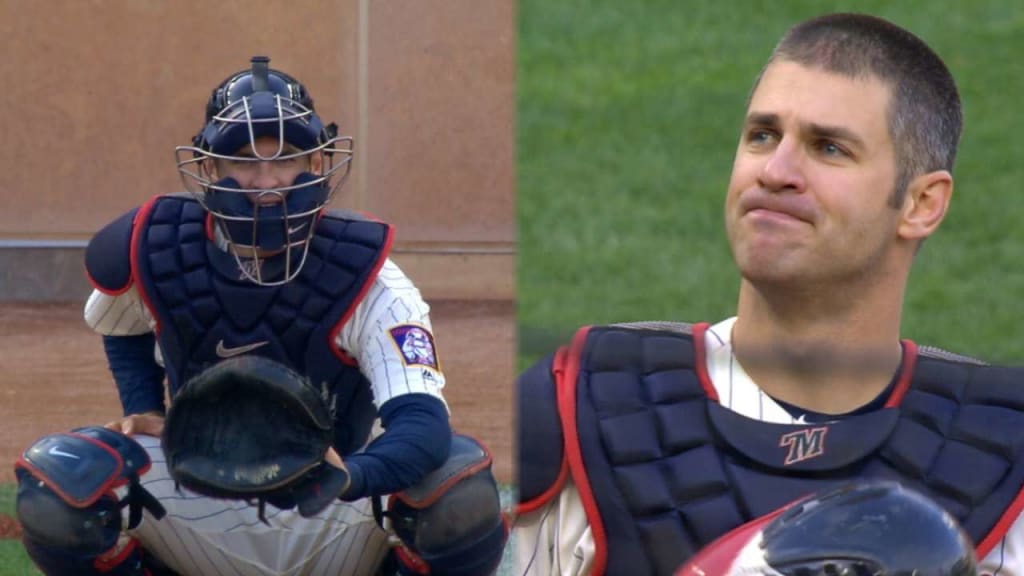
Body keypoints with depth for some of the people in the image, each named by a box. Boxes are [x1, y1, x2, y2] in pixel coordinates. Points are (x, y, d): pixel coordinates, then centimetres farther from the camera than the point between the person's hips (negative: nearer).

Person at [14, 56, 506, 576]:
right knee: (54, 480, -24)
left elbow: (424, 424, -33)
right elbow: (122, 328, 15)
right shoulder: (152, 252, -11)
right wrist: (144, 411, -3)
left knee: (465, 489, -32)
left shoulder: (364, 279, -20)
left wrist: (351, 478, -54)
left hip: (337, 529, -2)